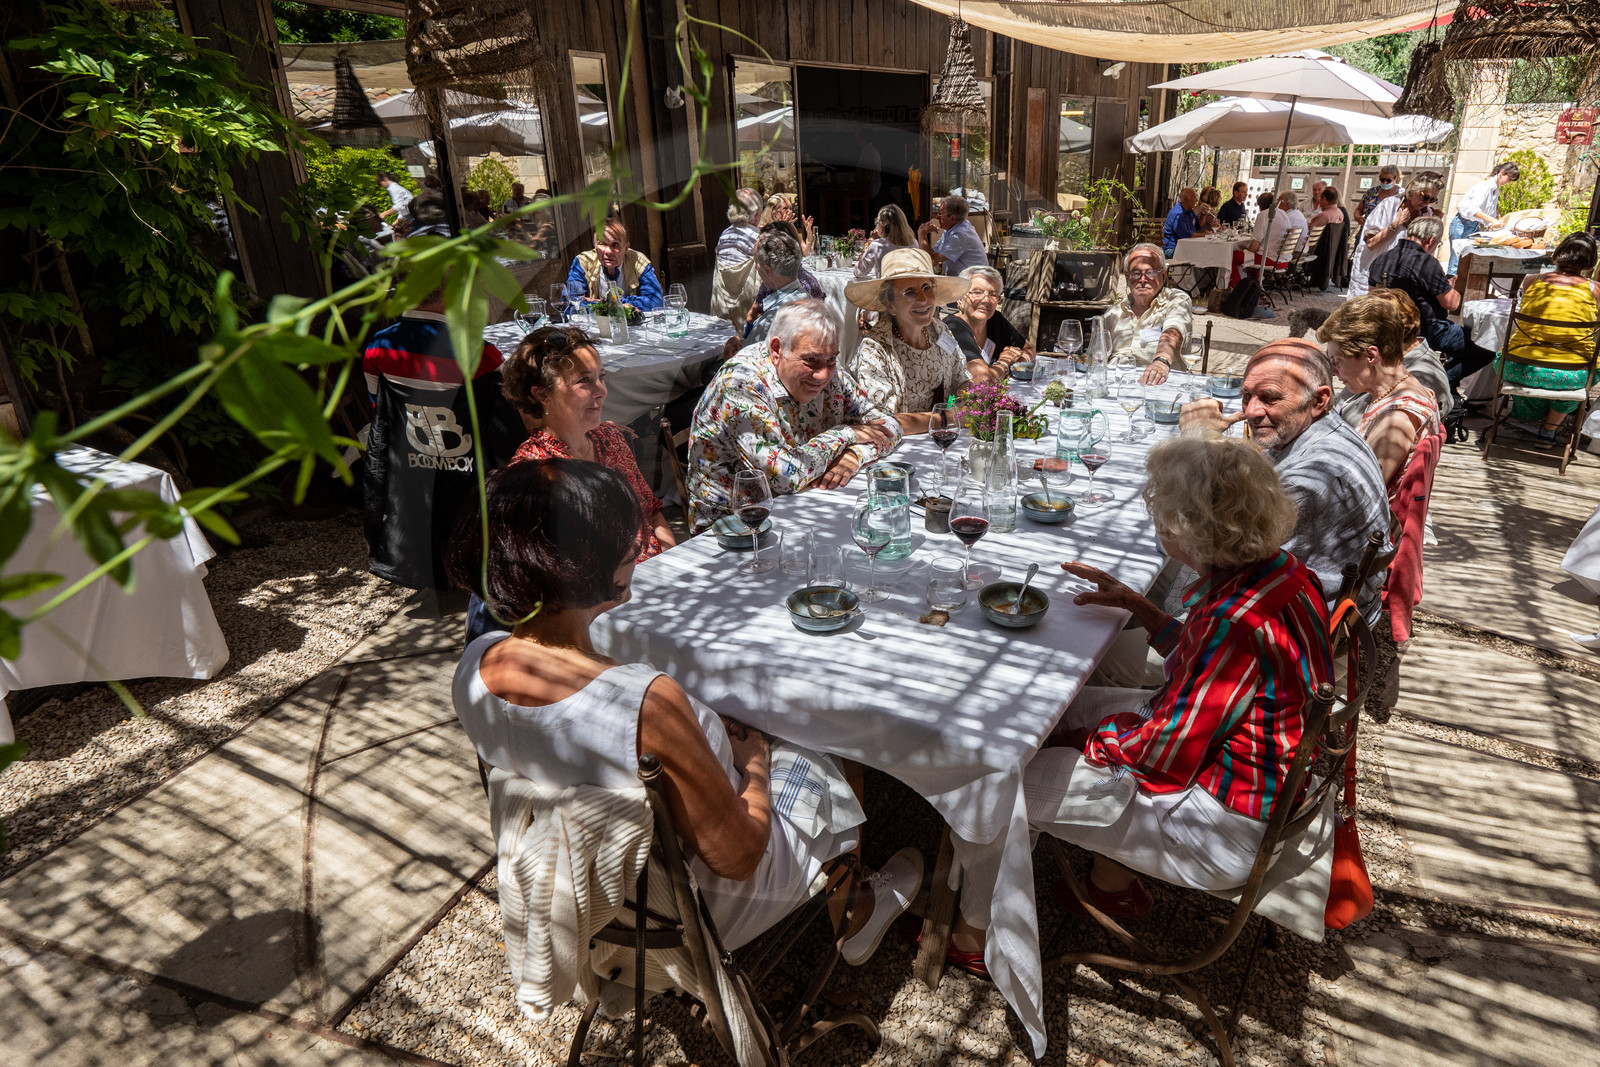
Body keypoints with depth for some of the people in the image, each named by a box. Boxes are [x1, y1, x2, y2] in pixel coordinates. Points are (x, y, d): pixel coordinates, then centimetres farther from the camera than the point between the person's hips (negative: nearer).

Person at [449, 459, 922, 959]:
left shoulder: (473, 668, -18)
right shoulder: (648, 702, -42)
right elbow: (738, 856, -28)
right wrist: (754, 759, -9)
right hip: (692, 908, -6)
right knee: (840, 771, 18)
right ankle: (853, 921, 50)